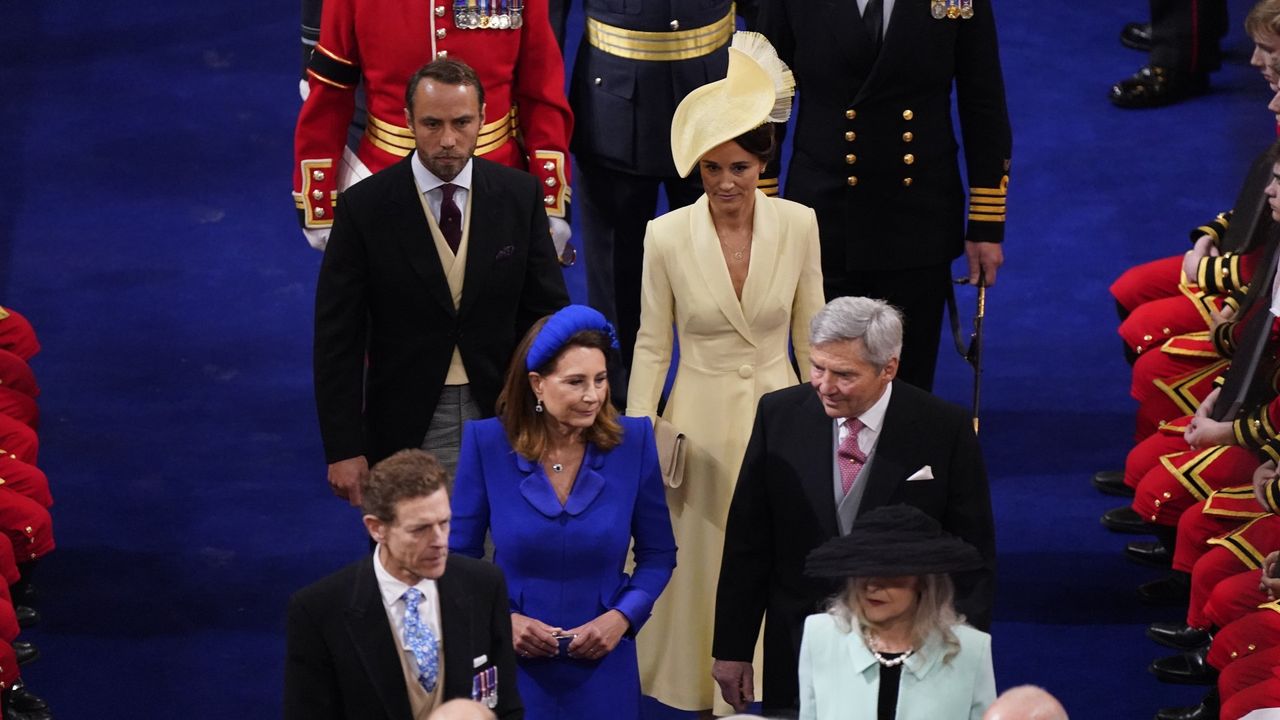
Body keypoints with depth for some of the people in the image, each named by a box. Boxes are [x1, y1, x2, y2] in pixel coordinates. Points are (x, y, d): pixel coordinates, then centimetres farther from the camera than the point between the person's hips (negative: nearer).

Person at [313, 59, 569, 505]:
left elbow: (547, 311, 5)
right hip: (409, 429, -2)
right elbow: (337, 338, -6)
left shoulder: (519, 196, -1)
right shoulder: (365, 208, -8)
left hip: (502, 418, 2)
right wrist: (343, 449, -9)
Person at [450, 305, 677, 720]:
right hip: (513, 666, -1)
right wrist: (501, 620, -15)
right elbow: (460, 555, -1)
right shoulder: (487, 443, -8)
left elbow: (658, 554, 3)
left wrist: (623, 616, -11)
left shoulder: (632, 441, -5)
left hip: (602, 663, 1)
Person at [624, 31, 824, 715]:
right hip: (700, 420, -1)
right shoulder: (667, 235, -10)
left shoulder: (797, 225, -7)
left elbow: (810, 332, 4)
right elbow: (652, 345, -1)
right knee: (700, 560, 8)